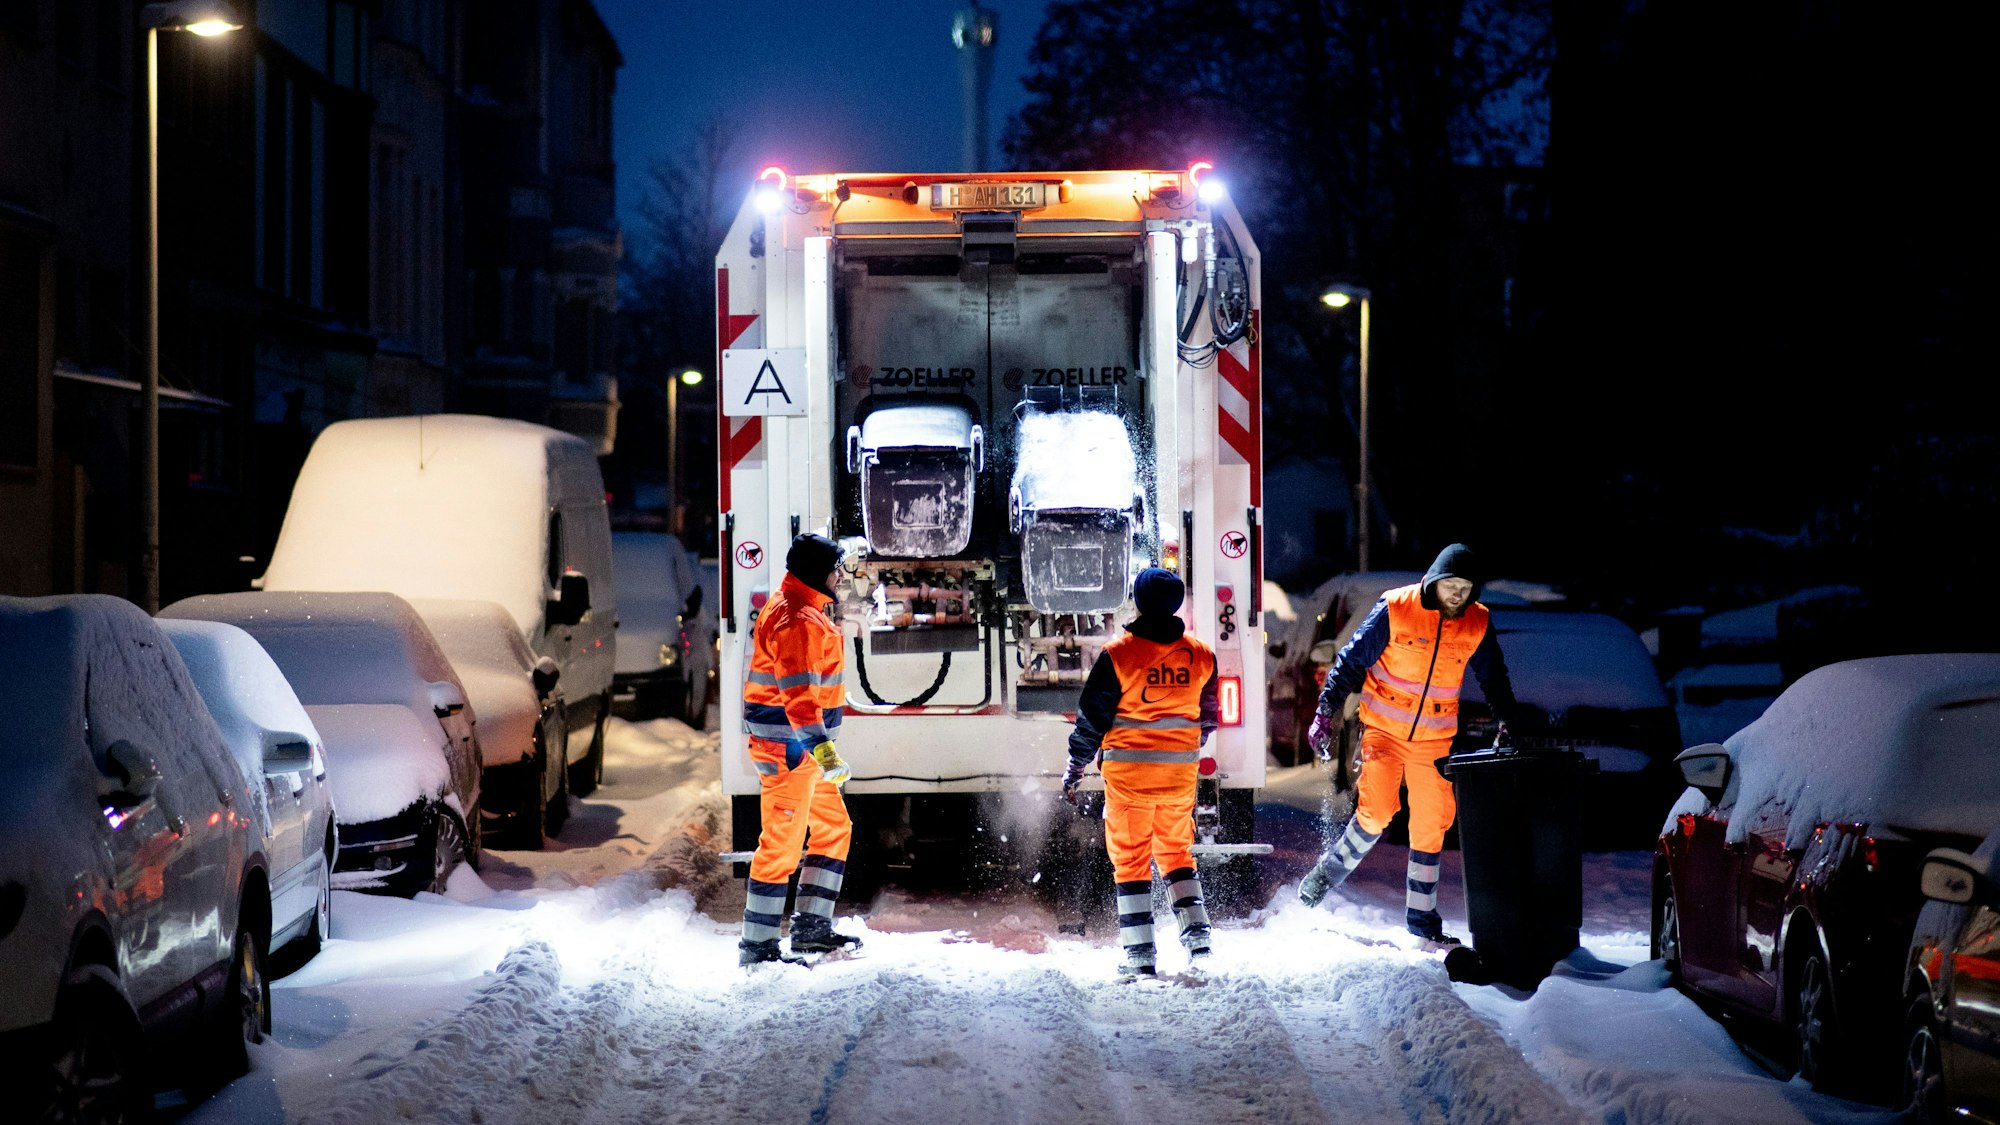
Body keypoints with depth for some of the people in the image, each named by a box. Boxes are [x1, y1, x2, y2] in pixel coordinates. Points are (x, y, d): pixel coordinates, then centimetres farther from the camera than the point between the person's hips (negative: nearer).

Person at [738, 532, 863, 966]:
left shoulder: (806, 612, 16)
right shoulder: (796, 620, -19)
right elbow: (797, 692, -28)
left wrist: (822, 746, 35)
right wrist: (821, 747, -37)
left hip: (804, 747, 11)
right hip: (788, 747, -11)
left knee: (834, 827, 16)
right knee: (782, 844, -8)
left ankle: (811, 928, 21)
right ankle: (757, 946, -4)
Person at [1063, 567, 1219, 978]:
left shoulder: (1119, 654, -12)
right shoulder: (1201, 655, 1)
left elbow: (1092, 718, -7)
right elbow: (1208, 717, 13)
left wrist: (1074, 769, 3)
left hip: (1129, 770, -4)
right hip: (1179, 771, 4)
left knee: (1131, 858, 4)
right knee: (1177, 851, 19)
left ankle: (1139, 952, 0)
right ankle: (1197, 933, 10)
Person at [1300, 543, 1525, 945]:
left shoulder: (1476, 625, -3)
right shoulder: (1395, 610, -13)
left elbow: (1494, 679, 12)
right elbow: (1352, 661, -7)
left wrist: (1509, 722, 4)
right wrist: (1327, 712, -10)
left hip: (1434, 738, 3)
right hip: (1383, 727, -3)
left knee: (1430, 826, 4)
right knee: (1375, 811, -18)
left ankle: (1422, 920, 14)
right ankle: (1328, 872, 7)